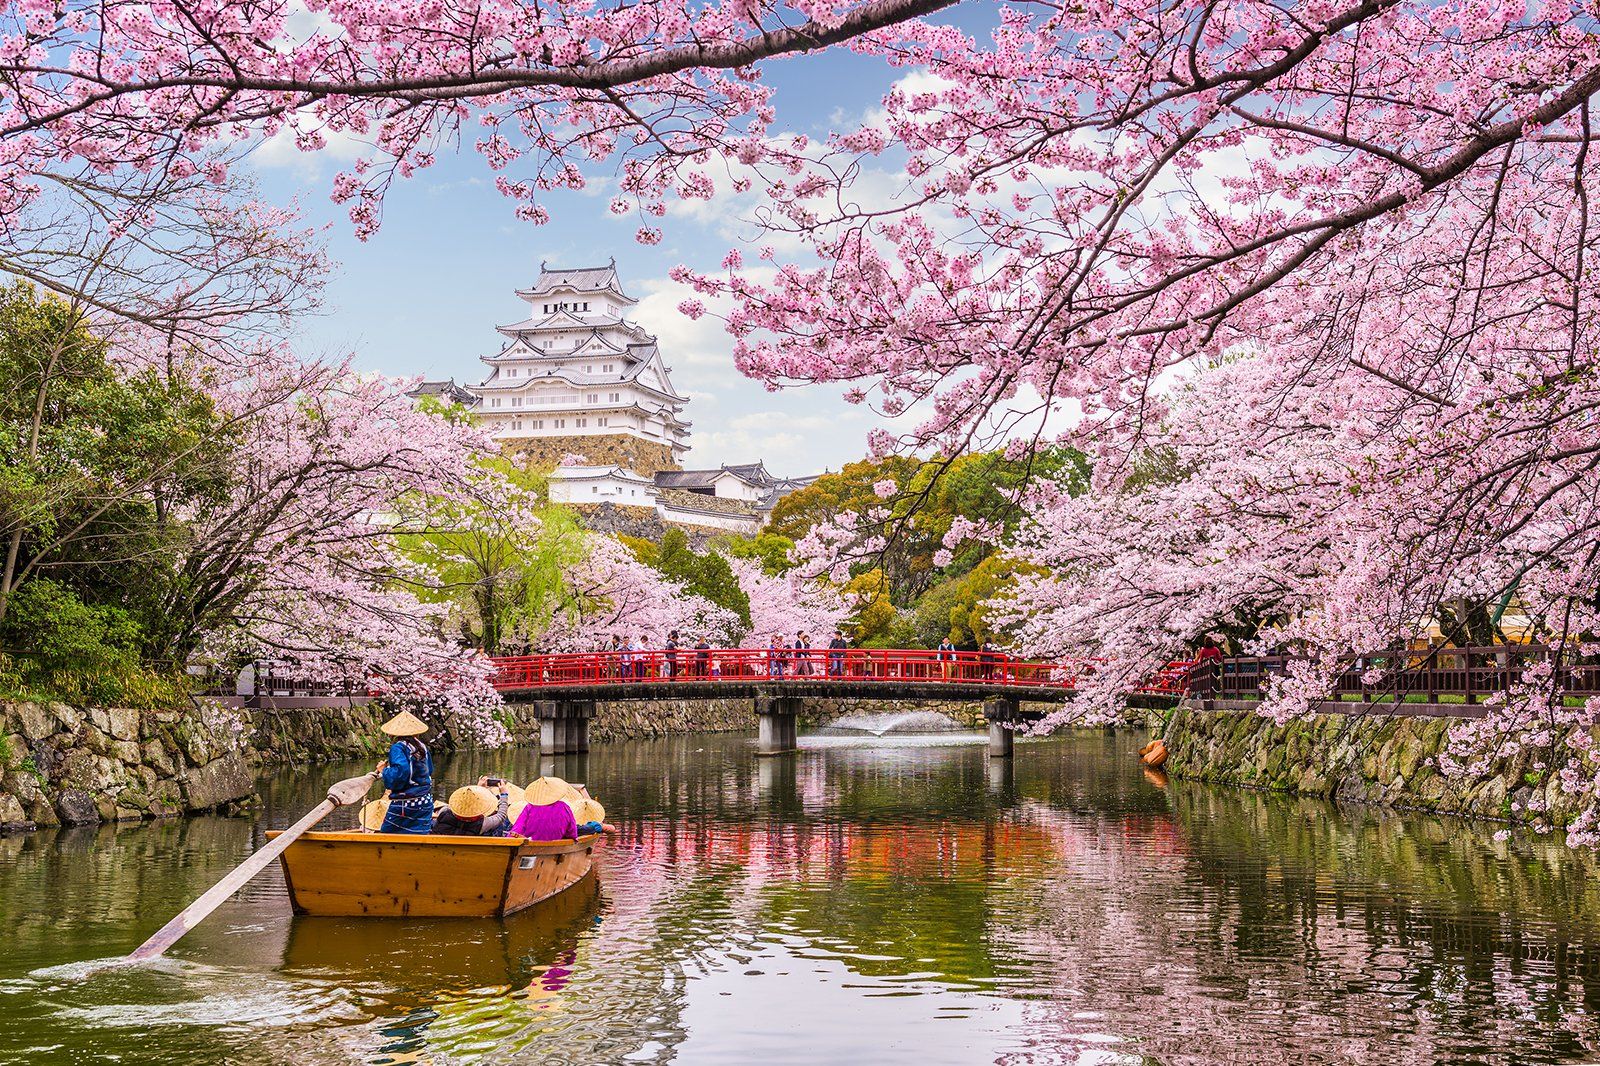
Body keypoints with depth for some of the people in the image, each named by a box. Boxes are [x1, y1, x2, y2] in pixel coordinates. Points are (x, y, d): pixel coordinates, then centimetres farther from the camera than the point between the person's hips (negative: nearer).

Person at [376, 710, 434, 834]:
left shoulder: (398, 748, -11)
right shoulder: (422, 747, 9)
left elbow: (400, 772, -25)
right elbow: (430, 771, 20)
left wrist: (384, 770, -8)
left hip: (404, 805, -6)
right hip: (426, 801, 6)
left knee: (388, 834, 5)